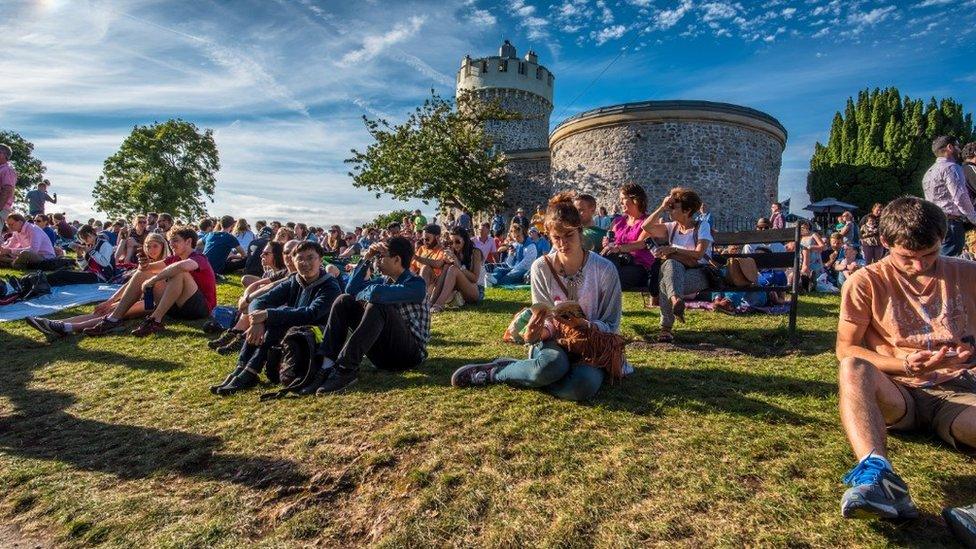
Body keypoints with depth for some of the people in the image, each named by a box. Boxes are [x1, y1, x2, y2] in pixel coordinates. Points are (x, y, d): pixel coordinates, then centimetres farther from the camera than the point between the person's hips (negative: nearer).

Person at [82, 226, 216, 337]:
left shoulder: (199, 258, -13)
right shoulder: (175, 258, 14)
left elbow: (183, 265, -37)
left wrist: (153, 280, -28)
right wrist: (144, 265, -15)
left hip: (201, 306, -8)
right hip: (177, 307, 8)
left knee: (180, 273, -32)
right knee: (142, 274, 7)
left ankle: (155, 321, -29)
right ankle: (113, 320, -4)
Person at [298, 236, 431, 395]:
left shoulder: (416, 284, -15)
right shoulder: (385, 279, 12)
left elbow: (376, 293, -30)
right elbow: (352, 289, 9)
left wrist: (361, 295, -8)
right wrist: (366, 259, 3)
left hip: (410, 352, -8)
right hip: (383, 351, 8)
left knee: (377, 306, -32)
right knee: (344, 301, -2)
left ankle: (346, 368, -32)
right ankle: (327, 366, -16)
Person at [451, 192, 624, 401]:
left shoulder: (604, 269, -9)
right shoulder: (541, 268, -5)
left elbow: (611, 326, -5)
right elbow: (545, 318, -2)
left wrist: (582, 324, -25)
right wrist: (537, 332, -25)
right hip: (555, 343, 0)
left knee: (583, 385, -35)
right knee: (552, 364, -39)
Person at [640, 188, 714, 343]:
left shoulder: (702, 226, 5)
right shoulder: (671, 227, 17)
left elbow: (699, 254, -11)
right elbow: (646, 226, 1)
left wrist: (674, 250, -20)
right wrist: (662, 207, 0)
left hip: (699, 274, -3)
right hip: (675, 272, 3)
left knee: (666, 280, -35)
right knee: (670, 263, -36)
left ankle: (666, 328, -41)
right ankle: (676, 299, -58)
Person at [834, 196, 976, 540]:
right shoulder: (867, 282, 2)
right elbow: (846, 349, -2)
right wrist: (903, 365, -17)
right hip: (895, 392, -2)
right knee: (853, 368, -36)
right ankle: (877, 473, -55)